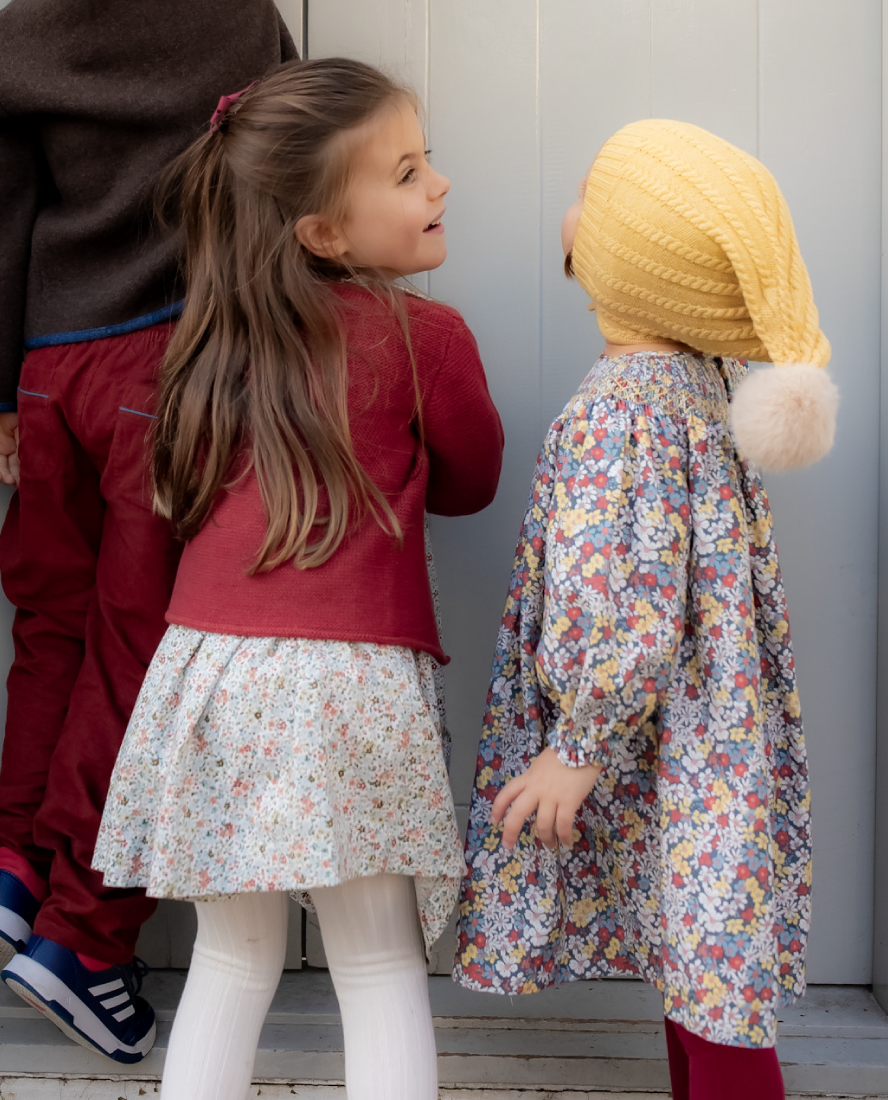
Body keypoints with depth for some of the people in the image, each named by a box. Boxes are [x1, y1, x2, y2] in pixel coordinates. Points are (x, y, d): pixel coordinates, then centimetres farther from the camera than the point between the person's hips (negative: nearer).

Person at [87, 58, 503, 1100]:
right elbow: (469, 483, 14)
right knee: (379, 965, 11)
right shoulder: (427, 334, -1)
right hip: (347, 674, -4)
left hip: (208, 656, 5)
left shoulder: (216, 335, 12)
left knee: (233, 955, 20)